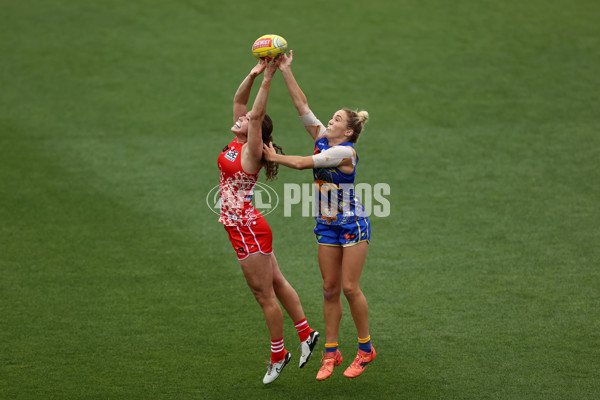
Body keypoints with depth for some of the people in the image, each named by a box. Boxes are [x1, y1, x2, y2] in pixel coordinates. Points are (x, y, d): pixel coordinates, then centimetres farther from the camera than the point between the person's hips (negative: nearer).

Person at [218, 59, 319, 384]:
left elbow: (256, 114, -28)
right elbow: (239, 101, 6)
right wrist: (254, 74, -5)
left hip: (249, 230, -9)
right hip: (242, 229, 9)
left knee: (265, 294, 2)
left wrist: (268, 79, -28)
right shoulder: (236, 144, 5)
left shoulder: (251, 151, -15)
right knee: (275, 283, 17)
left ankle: (278, 355, 12)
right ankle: (306, 333, 28)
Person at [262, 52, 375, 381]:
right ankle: (331, 352, 12)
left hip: (353, 224, -7)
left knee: (350, 287, -5)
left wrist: (274, 157, -11)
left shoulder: (345, 151, -18)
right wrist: (285, 72, -6)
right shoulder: (322, 139, 2)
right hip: (327, 226, 7)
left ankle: (365, 349, 9)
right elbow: (302, 105, -1)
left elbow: (303, 164, -23)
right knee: (330, 288, 6)